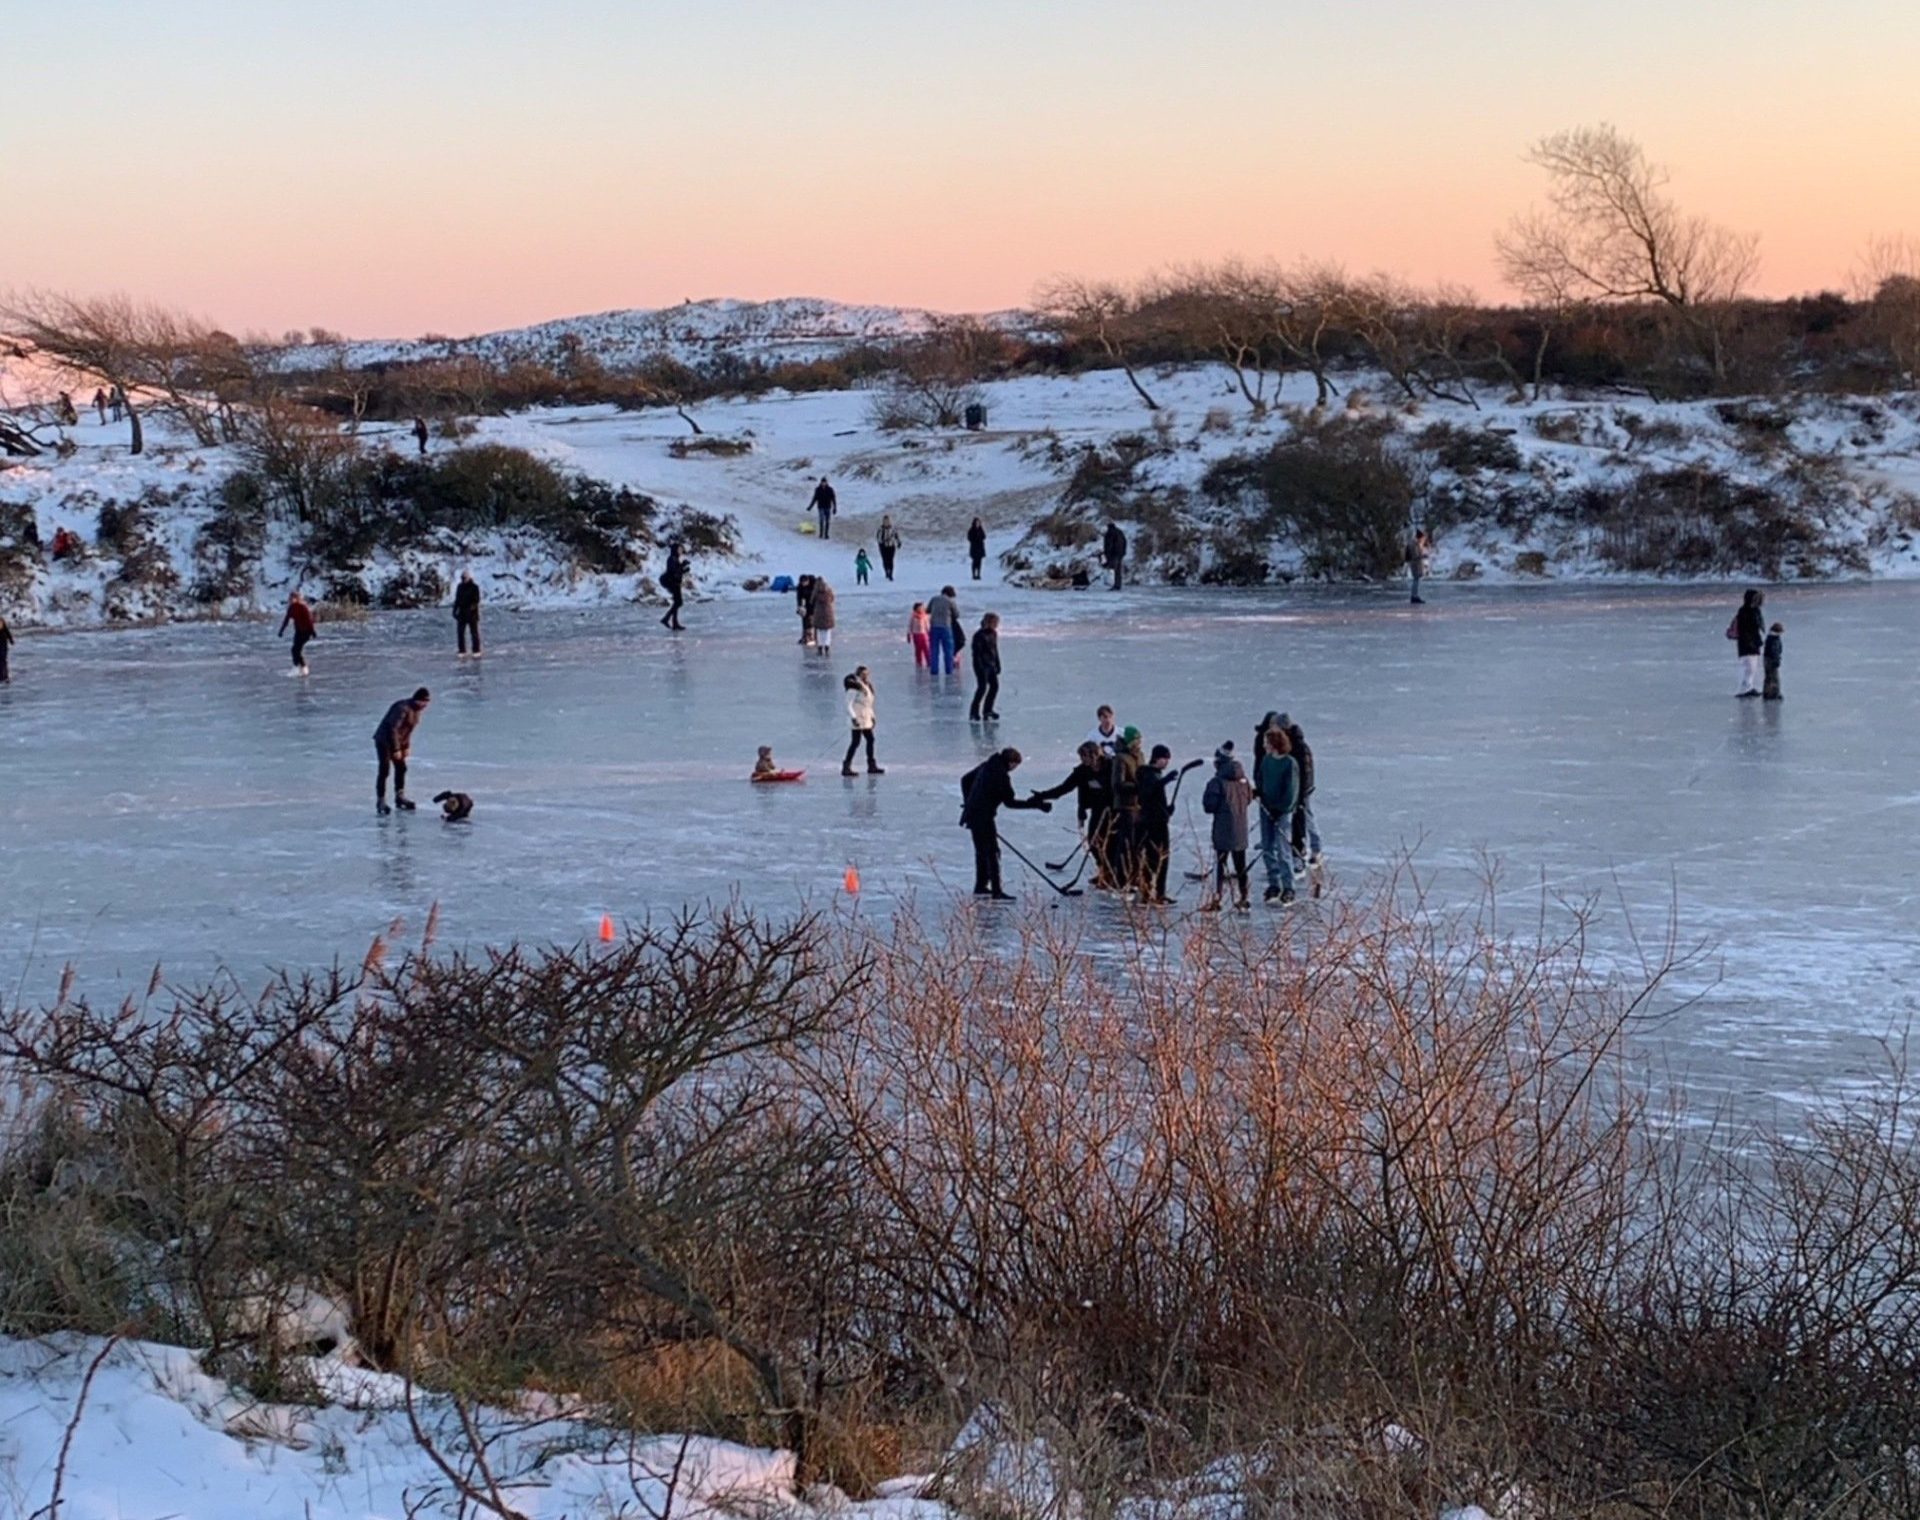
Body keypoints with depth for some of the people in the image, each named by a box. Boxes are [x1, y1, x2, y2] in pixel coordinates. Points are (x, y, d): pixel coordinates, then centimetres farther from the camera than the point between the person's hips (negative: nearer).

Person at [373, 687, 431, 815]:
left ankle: (400, 798, 21)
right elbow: (393, 729, -27)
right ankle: (380, 801, -6)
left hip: (397, 741, 9)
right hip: (384, 740, -9)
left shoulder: (418, 710, 1)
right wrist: (396, 750, -24)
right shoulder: (403, 708, -27)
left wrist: (406, 746, 6)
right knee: (384, 770, -10)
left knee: (401, 768, 11)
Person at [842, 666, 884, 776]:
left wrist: (872, 717, 20)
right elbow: (848, 705, -18)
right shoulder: (854, 687, -15)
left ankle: (872, 766, 21)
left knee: (870, 740, 12)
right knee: (855, 742, -9)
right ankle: (846, 767, -6)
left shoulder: (867, 686, 14)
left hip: (866, 719, 9)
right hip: (858, 720, -9)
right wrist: (853, 718, -24)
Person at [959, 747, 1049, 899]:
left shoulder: (986, 766, 9)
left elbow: (965, 780, 18)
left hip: (972, 813, 9)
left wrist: (969, 802, 25)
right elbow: (1009, 801, -16)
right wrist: (1034, 804, -13)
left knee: (982, 851, 20)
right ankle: (996, 892, -7)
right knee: (992, 853, -6)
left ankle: (980, 887, 29)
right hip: (983, 817, -9)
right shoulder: (1001, 775, -18)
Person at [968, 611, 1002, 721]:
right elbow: (976, 652, -17)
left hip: (991, 664, 9)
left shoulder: (993, 634, 10)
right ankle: (974, 712, -5)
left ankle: (987, 710, 18)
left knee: (995, 686, 8)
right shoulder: (980, 635, -15)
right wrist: (980, 666, -22)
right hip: (981, 665, -9)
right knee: (982, 687, -11)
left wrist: (997, 665, 17)